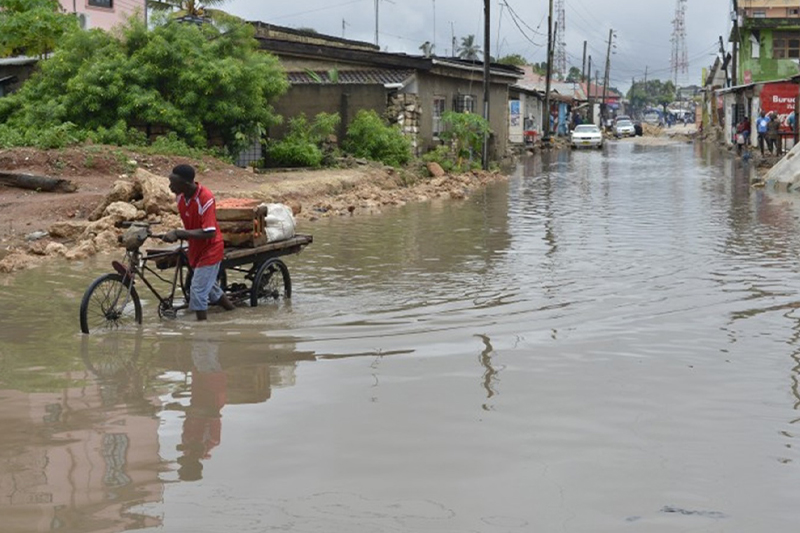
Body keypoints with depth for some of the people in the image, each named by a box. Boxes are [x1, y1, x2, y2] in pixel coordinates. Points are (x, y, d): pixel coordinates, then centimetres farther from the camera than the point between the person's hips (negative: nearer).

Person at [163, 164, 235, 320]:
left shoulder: (205, 199, -28)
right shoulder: (181, 197, -6)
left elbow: (209, 232, -33)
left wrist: (178, 233, -35)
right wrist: (181, 235, -2)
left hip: (209, 250, -8)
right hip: (196, 249, 8)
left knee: (198, 292, -11)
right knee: (210, 287, 21)